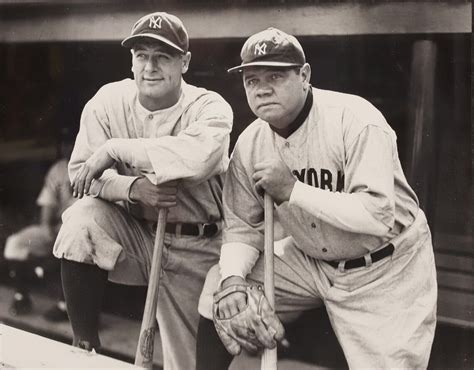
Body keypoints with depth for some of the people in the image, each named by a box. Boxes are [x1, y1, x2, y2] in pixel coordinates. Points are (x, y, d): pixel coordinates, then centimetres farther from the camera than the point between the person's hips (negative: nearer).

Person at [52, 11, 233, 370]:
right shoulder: (109, 100, -4)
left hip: (194, 249, -2)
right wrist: (132, 188, -27)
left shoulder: (210, 107, -13)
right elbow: (81, 171, -8)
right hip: (131, 232, 2)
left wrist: (114, 149, -28)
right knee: (83, 219, -28)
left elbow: (198, 157, -35)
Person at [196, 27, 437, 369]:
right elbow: (242, 226, -2)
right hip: (310, 262, 5)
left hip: (385, 272, -5)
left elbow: (379, 215, -34)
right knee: (218, 288, -3)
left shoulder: (356, 121, -26)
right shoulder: (250, 144, -7)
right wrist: (232, 280, -21)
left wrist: (292, 189, -33)